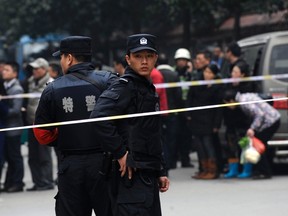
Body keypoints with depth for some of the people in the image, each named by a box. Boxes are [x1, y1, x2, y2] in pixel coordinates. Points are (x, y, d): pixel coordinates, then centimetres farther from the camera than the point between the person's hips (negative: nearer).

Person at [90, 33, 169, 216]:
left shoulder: (149, 89, 17)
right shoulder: (125, 86, -11)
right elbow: (99, 117, -28)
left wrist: (161, 171, 20)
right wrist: (120, 153, -22)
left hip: (148, 176, 10)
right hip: (130, 175, -10)